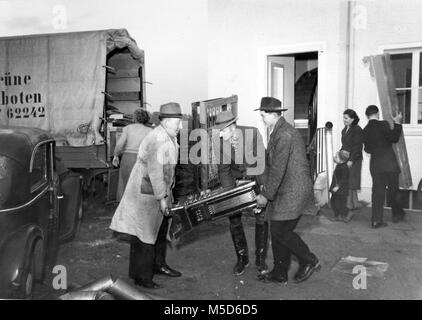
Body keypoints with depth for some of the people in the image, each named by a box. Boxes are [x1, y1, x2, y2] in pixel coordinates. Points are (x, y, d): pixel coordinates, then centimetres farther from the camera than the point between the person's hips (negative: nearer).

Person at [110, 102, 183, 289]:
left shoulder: (170, 138, 8)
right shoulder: (157, 140, -25)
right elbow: (155, 172, -28)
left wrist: (166, 193, 17)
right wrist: (161, 198, -26)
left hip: (161, 191, 10)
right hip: (146, 194, -10)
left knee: (160, 230, 20)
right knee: (145, 235, -1)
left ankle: (158, 265, 37)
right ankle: (141, 277, 10)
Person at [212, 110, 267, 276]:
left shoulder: (253, 134, -26)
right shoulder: (218, 141, -18)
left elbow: (259, 163, -20)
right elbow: (223, 168, -8)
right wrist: (228, 192, -13)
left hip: (257, 176, -2)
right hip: (236, 177, 2)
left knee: (262, 217, -4)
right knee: (234, 218, -2)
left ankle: (260, 259, 13)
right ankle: (242, 258, 16)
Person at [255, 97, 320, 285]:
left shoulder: (284, 135, -19)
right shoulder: (280, 132, 14)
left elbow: (278, 170, -22)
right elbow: (273, 167, 18)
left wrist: (266, 195, -16)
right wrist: (266, 191, 15)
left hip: (292, 193, -10)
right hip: (286, 192, 10)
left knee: (280, 231, -4)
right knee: (278, 232, 12)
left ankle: (309, 262, 14)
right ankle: (279, 274, 22)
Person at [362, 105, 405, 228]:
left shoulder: (365, 130, 5)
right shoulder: (383, 124, -10)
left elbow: (367, 149, 10)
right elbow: (394, 138, -11)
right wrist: (397, 123, -3)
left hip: (375, 165, 4)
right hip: (389, 163, -4)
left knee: (377, 192, 5)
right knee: (393, 190, 13)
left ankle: (376, 220, 2)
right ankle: (397, 214, 28)